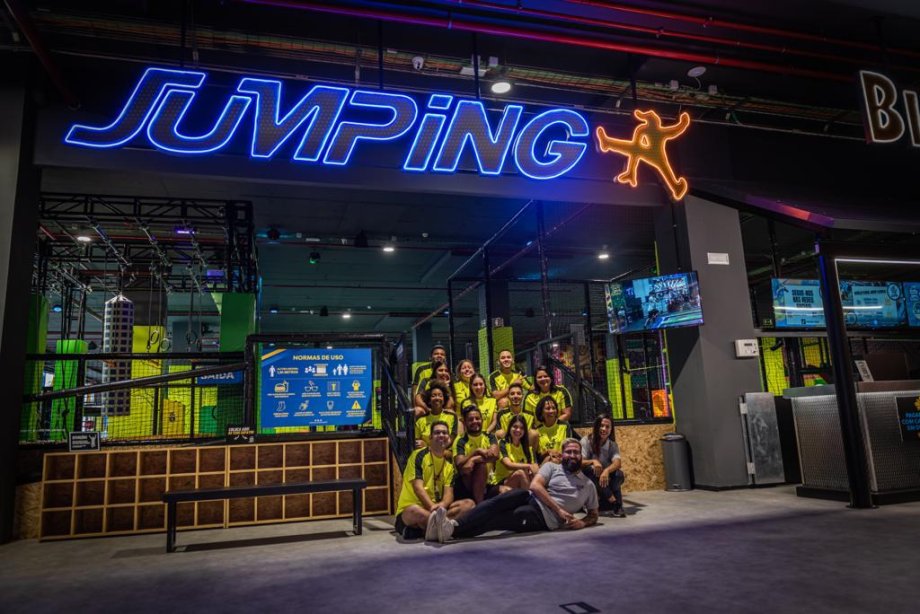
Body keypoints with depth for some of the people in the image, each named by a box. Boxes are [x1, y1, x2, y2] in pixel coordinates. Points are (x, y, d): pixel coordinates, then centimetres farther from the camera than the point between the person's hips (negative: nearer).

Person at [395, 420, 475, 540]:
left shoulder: (449, 465, 12)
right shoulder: (419, 455, -6)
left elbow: (449, 494, -1)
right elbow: (418, 487, -16)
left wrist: (442, 505, -25)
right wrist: (432, 507, -30)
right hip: (409, 510, -6)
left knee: (469, 504, -13)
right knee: (414, 511, -42)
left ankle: (433, 525, -30)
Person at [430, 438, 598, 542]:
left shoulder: (588, 485, 18)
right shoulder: (552, 467, 15)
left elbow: (594, 515, 22)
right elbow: (535, 486, -1)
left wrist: (582, 522, -2)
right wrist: (559, 510, -8)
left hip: (544, 519, -1)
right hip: (531, 499, 1)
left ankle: (453, 530, -47)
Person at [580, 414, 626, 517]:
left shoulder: (613, 445, 2)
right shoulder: (586, 441, -8)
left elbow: (617, 462, -18)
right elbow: (580, 462, -17)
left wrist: (607, 470, -40)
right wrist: (593, 461, -39)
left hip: (606, 479, 2)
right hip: (587, 479, -2)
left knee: (619, 474, -27)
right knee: (592, 470, -35)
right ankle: (614, 502, -31)